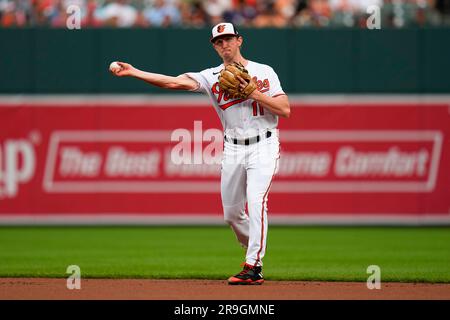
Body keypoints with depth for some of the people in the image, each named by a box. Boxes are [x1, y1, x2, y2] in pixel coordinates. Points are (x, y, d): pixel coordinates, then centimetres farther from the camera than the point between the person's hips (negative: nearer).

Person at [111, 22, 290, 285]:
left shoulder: (264, 72, 1)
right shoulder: (212, 77, 5)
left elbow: (285, 109, -7)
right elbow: (175, 82, -9)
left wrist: (252, 92, -14)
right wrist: (133, 72, -19)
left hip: (264, 146, -4)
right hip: (233, 149, 4)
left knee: (256, 201, -20)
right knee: (232, 212, 6)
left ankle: (254, 267, -21)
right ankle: (255, 250, 30)